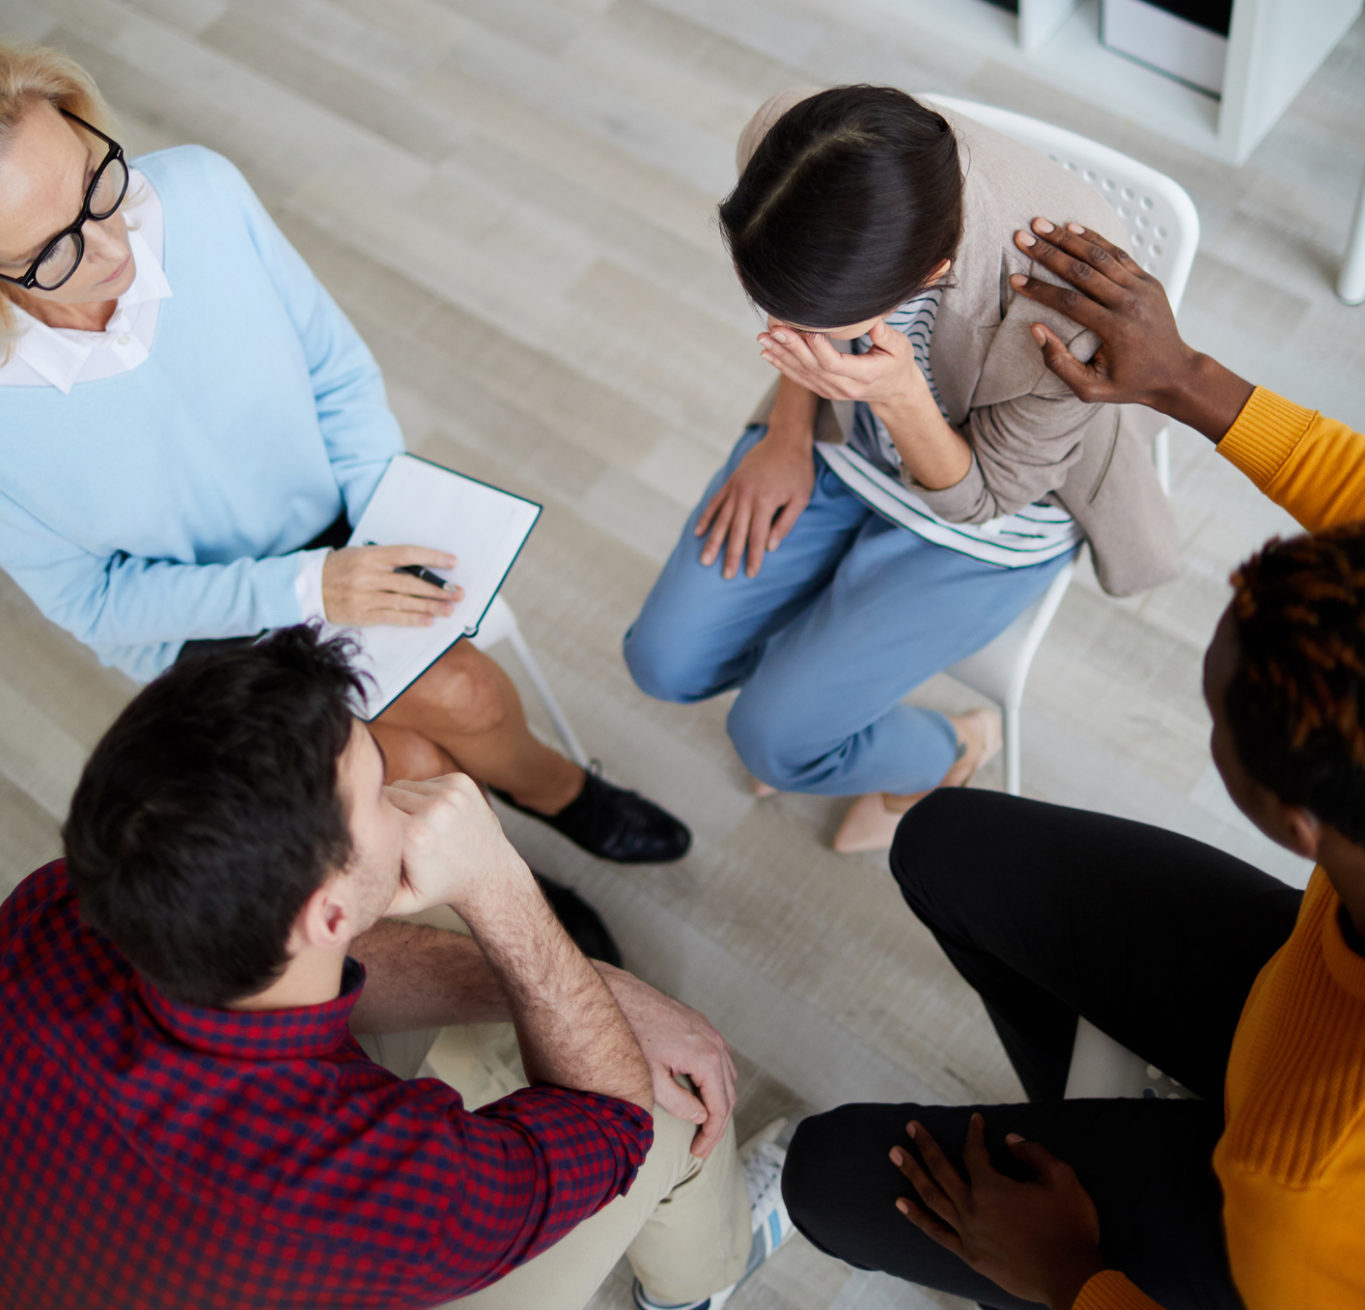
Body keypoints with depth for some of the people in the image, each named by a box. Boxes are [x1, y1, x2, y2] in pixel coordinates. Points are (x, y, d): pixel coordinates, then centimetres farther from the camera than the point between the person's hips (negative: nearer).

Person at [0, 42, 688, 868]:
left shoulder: (200, 191, -23)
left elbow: (339, 375, -6)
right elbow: (97, 599, -16)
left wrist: (393, 532, -17)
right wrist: (308, 589, -26)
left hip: (333, 530, 3)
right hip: (190, 620, -2)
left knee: (417, 763, -14)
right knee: (458, 694, -18)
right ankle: (548, 784, 15)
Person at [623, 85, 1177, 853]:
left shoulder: (1061, 312, -43)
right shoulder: (783, 142, -29)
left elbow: (981, 496, -23)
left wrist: (900, 399, -41)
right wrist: (788, 436, -8)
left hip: (984, 525, -4)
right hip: (839, 439, 5)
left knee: (776, 739, -6)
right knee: (668, 664, 1)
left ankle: (949, 755, 26)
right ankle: (830, 658, 33)